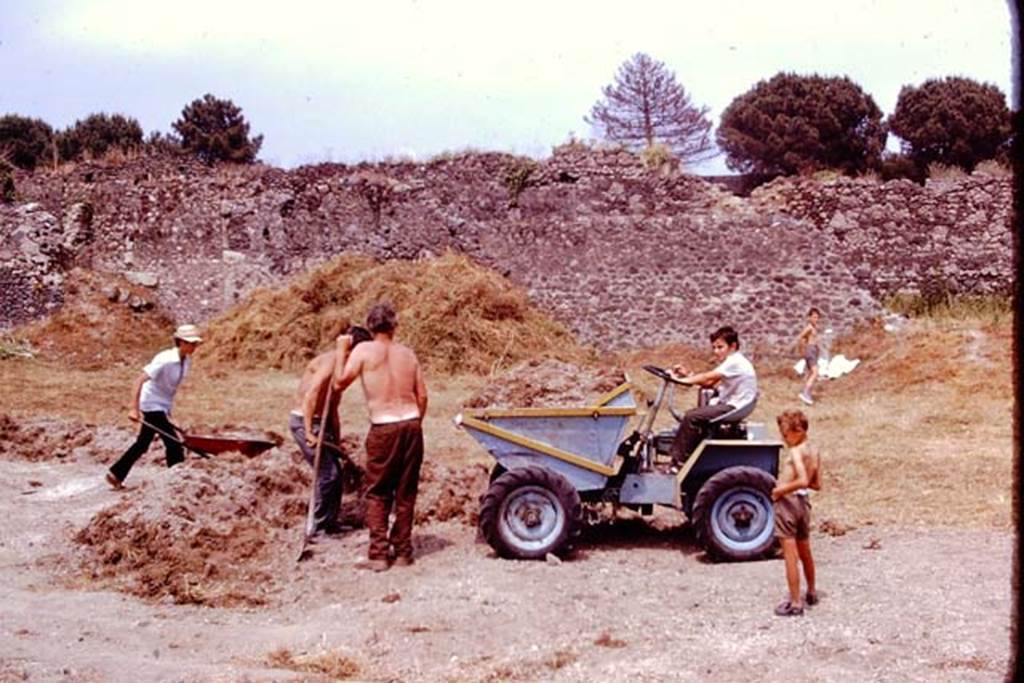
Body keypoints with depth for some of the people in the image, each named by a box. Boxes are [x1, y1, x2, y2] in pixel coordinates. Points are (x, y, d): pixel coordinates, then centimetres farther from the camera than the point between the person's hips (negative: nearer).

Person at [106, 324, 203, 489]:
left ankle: (116, 474, 28)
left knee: (143, 444, 17)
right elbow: (139, 381, -28)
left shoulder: (186, 361, -1)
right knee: (173, 443, -9)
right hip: (153, 404, -9)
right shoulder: (165, 360, -25)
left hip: (163, 406, 9)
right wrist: (134, 409, -34)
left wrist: (168, 410, 19)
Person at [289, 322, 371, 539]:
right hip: (304, 421, -9)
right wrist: (309, 432, -32)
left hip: (320, 421, 9)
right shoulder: (330, 362, -19)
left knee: (335, 472, 13)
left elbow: (333, 408, 18)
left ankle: (330, 523, 24)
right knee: (327, 473, -7)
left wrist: (338, 441, 20)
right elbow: (309, 397, -28)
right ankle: (318, 527, 3)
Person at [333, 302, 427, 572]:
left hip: (384, 429, -3)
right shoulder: (408, 354, 8)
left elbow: (340, 383, 0)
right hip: (411, 424, 3)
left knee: (377, 494, 7)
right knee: (406, 493, 12)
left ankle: (378, 555, 1)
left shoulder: (364, 350, -3)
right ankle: (403, 552, 17)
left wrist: (341, 350, 12)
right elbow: (422, 396, 9)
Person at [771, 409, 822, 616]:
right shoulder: (814, 451, 7)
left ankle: (795, 603, -1)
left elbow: (803, 481, -30)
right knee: (805, 553, 23)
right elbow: (817, 484, 12)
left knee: (790, 556, -3)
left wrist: (781, 490, -18)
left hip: (788, 502, -8)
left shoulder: (796, 452, -18)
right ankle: (811, 593, 40)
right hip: (804, 501, 9)